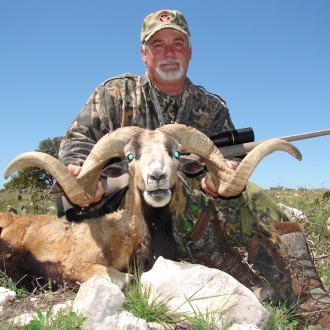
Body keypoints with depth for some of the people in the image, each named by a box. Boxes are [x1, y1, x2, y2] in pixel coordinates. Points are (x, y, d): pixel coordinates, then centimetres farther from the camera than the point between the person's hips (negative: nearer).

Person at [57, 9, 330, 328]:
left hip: (193, 212, 3)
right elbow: (77, 141, -2)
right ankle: (252, 289, -28)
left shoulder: (213, 109, 10)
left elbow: (226, 163, 0)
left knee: (249, 196, -21)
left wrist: (215, 179, -26)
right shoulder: (115, 94, 5)